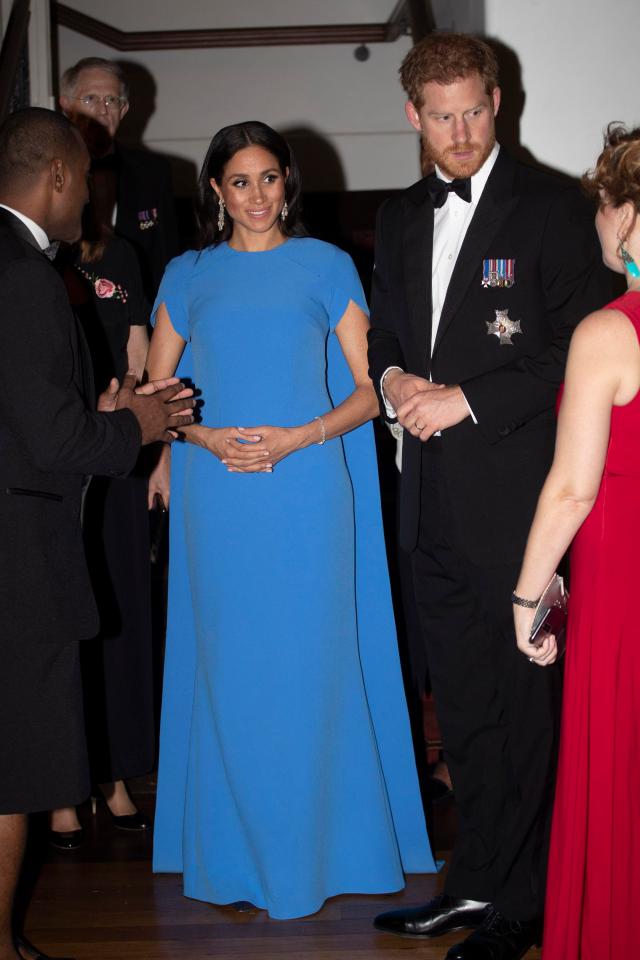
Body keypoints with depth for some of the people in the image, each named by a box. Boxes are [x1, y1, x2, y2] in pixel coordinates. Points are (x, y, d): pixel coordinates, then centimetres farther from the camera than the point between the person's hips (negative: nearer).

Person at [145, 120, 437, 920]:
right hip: (216, 494, 1)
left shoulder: (326, 266, 6)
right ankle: (236, 850, 17)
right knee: (230, 664, 4)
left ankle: (312, 848, 14)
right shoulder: (188, 276, 10)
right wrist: (208, 437, -7)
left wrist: (295, 438, -11)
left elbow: (367, 389, 4)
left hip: (304, 487, -1)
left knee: (307, 663, 1)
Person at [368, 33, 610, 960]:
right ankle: (475, 880, 27)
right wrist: (392, 377, 1)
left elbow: (579, 351, -11)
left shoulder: (552, 208, -5)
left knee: (527, 706, 0)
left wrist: (465, 399, -14)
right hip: (434, 502, 6)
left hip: (515, 496, -6)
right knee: (463, 704, 15)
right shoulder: (401, 218, 15)